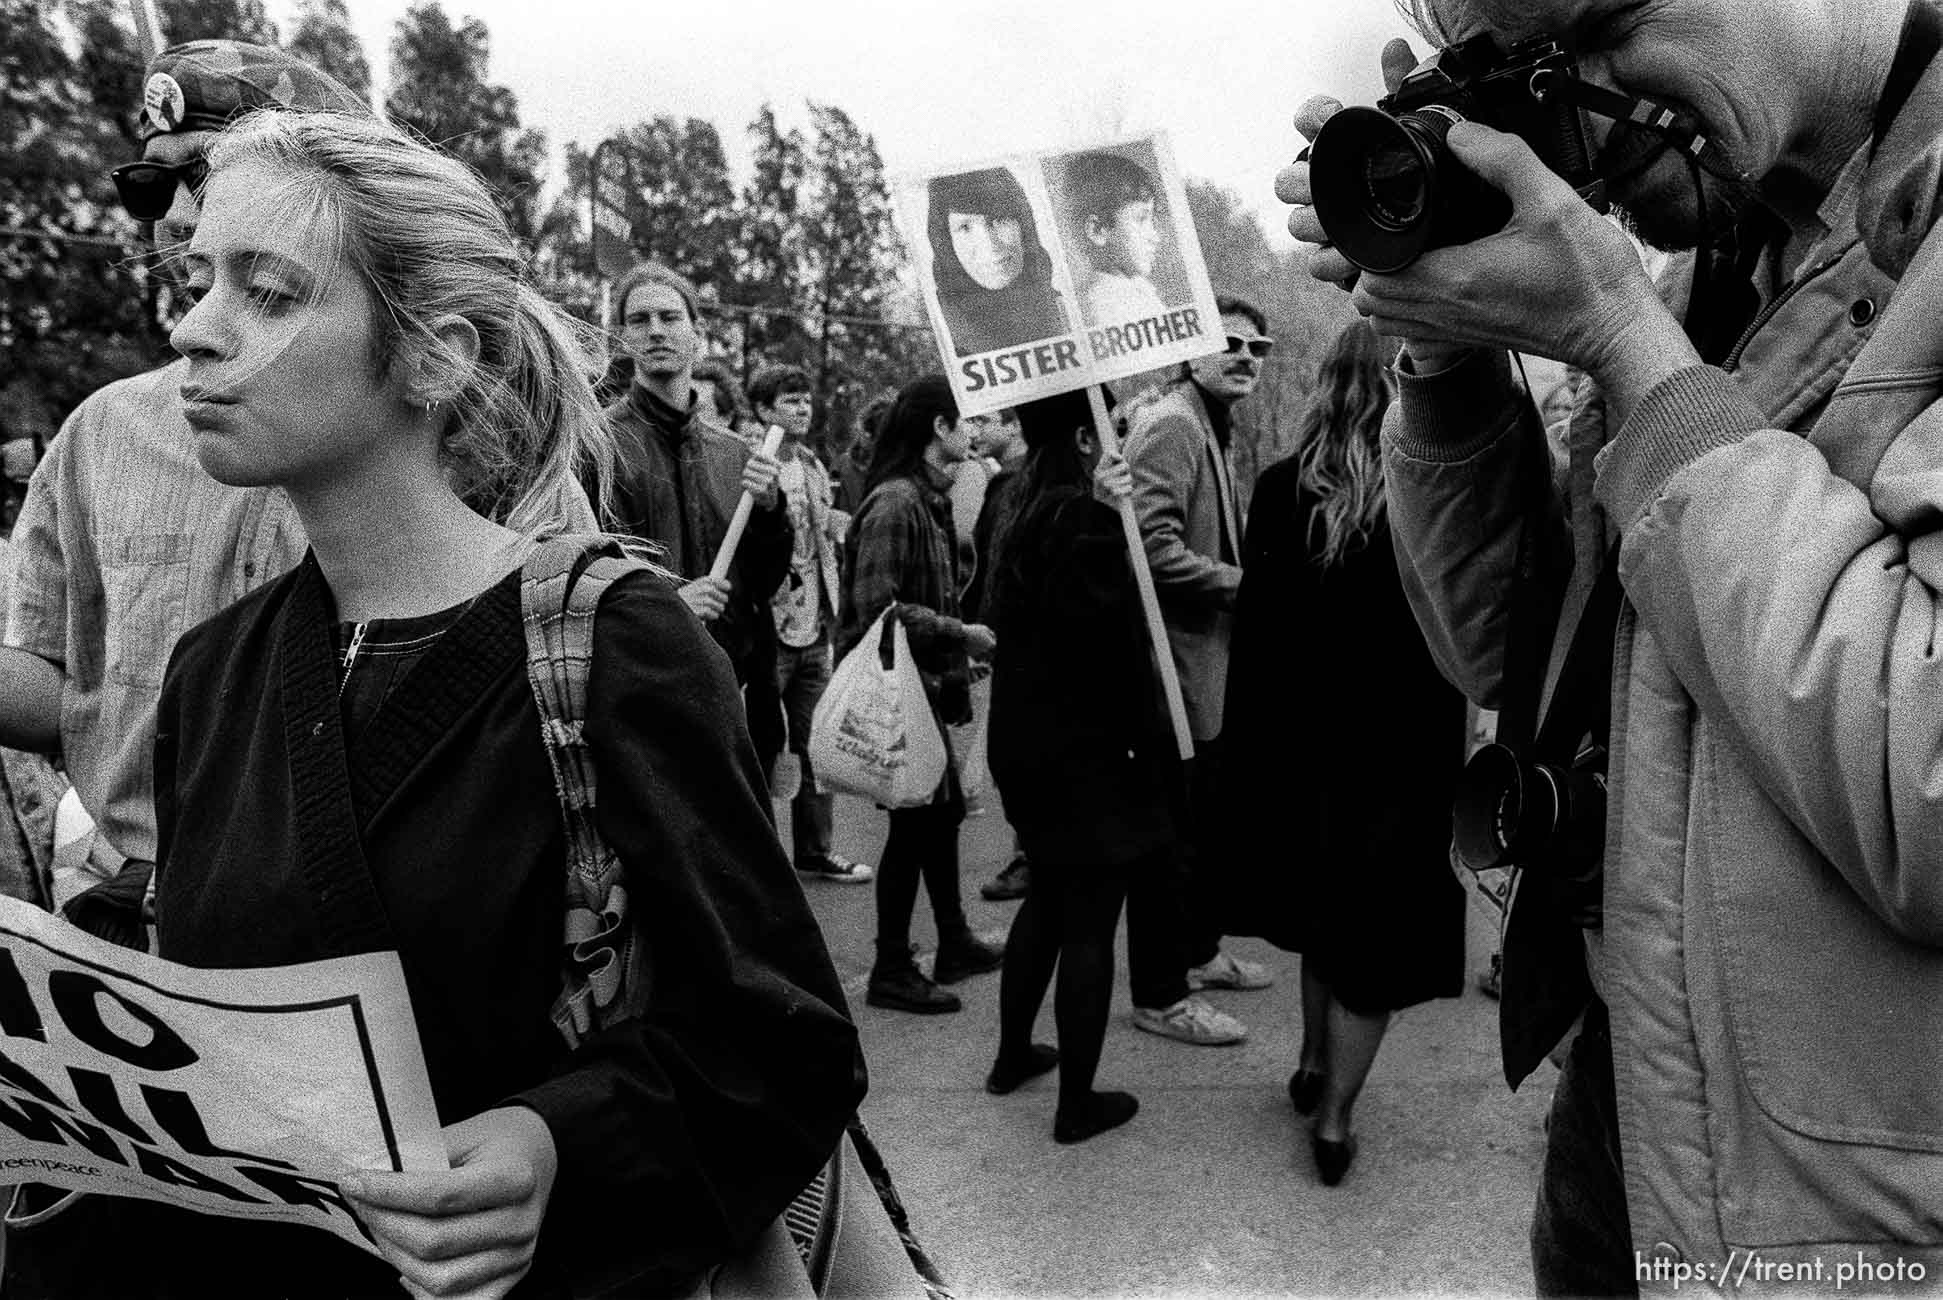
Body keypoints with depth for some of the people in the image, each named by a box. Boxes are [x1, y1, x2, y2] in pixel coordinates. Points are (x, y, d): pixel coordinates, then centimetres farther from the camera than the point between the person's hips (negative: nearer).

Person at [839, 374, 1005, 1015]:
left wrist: (962, 641, 8)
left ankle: (954, 942, 33)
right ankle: (890, 971, 14)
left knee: (942, 810, 17)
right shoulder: (894, 503, -18)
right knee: (914, 821, -1)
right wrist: (961, 634, -18)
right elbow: (877, 608, -23)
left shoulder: (928, 499, 12)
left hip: (926, 685, 10)